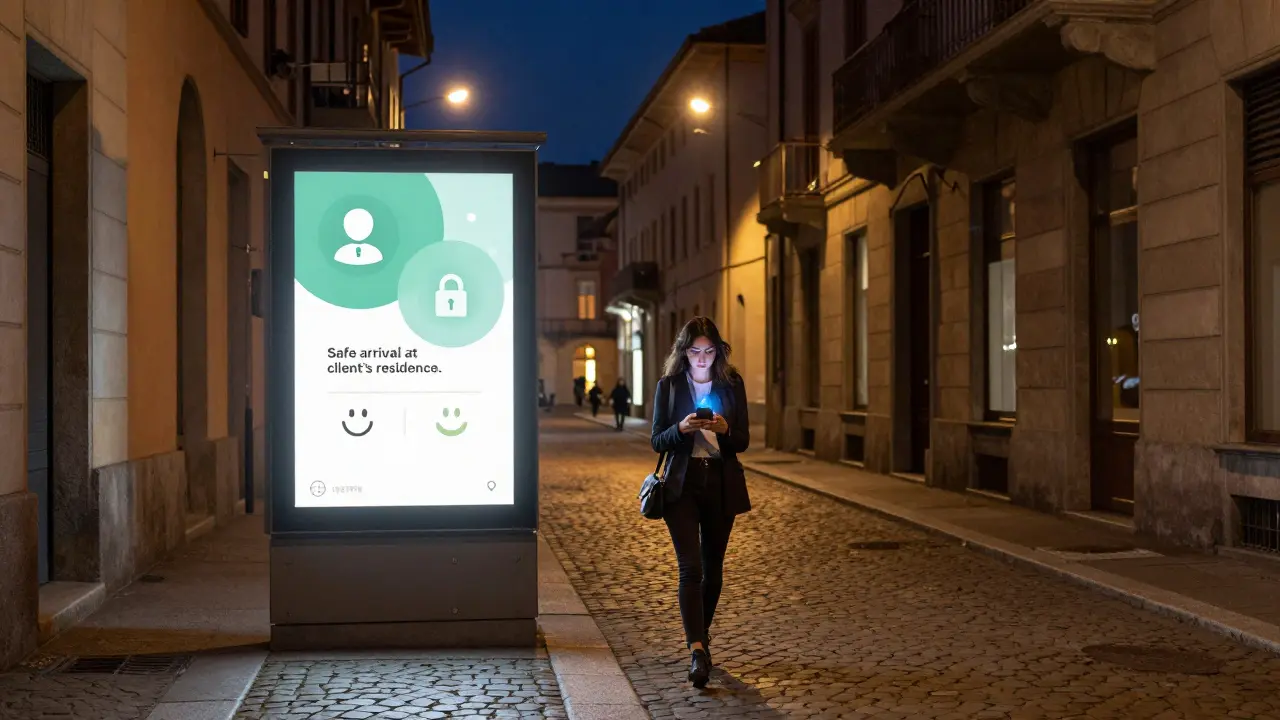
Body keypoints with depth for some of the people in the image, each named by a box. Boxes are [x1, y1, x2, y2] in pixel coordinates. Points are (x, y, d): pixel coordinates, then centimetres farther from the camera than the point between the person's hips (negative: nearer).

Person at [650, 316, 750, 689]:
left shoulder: (732, 384, 4)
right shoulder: (669, 385, 1)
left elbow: (743, 441, 3)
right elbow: (657, 441, 0)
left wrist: (724, 429, -19)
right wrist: (682, 428, -20)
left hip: (722, 483, 2)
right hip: (682, 483, -2)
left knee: (712, 568, 12)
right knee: (690, 568, -13)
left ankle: (701, 636, 31)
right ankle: (697, 650, -20)